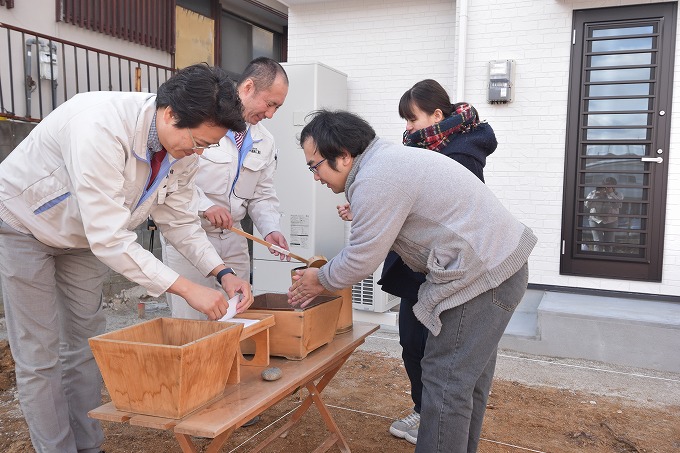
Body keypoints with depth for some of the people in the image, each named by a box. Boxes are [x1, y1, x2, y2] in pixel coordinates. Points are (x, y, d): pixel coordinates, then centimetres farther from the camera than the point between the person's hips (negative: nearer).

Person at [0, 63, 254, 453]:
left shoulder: (183, 148, -16)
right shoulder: (100, 125, -40)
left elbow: (180, 220, -4)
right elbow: (109, 237, -40)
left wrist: (223, 273, -18)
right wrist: (187, 288, -38)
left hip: (82, 238, 7)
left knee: (86, 346, 11)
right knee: (40, 356, -2)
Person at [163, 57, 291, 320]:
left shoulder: (265, 143, 8)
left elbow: (263, 195, 11)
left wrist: (270, 229, -6)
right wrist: (204, 205, -25)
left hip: (233, 238, 6)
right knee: (193, 320, -1)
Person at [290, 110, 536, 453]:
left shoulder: (375, 180, -19)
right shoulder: (384, 161, 14)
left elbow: (362, 258, -14)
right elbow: (369, 243, 18)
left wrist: (321, 280, 5)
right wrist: (323, 277, 16)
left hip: (483, 274, -11)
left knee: (446, 382, -4)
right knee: (469, 377, 20)